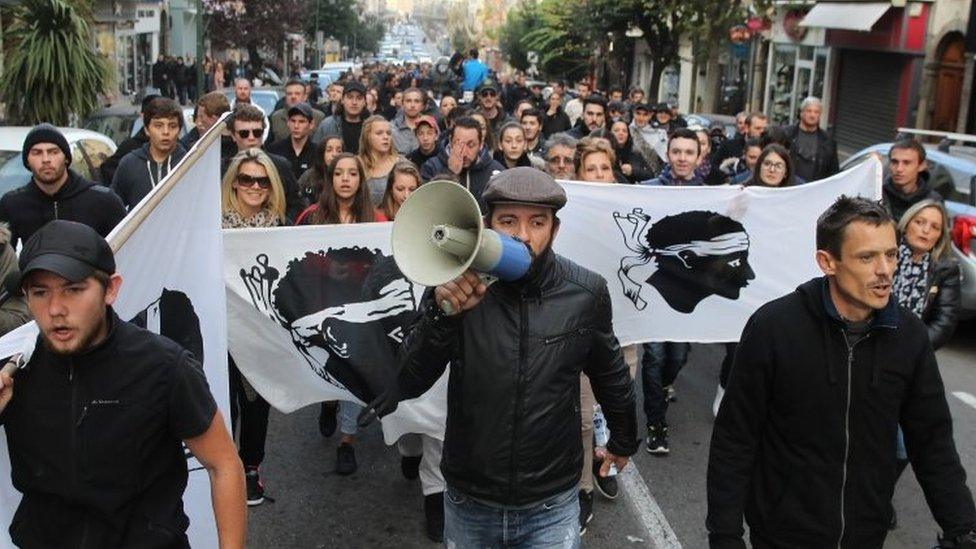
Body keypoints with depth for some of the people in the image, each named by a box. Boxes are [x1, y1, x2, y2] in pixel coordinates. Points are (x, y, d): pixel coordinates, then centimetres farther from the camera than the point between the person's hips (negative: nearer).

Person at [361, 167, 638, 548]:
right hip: (468, 501, 1)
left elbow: (609, 373, 6)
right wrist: (442, 314, -33)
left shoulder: (586, 292, -11)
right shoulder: (458, 285, -12)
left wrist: (624, 441, 21)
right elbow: (406, 385, -16)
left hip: (552, 506, -1)